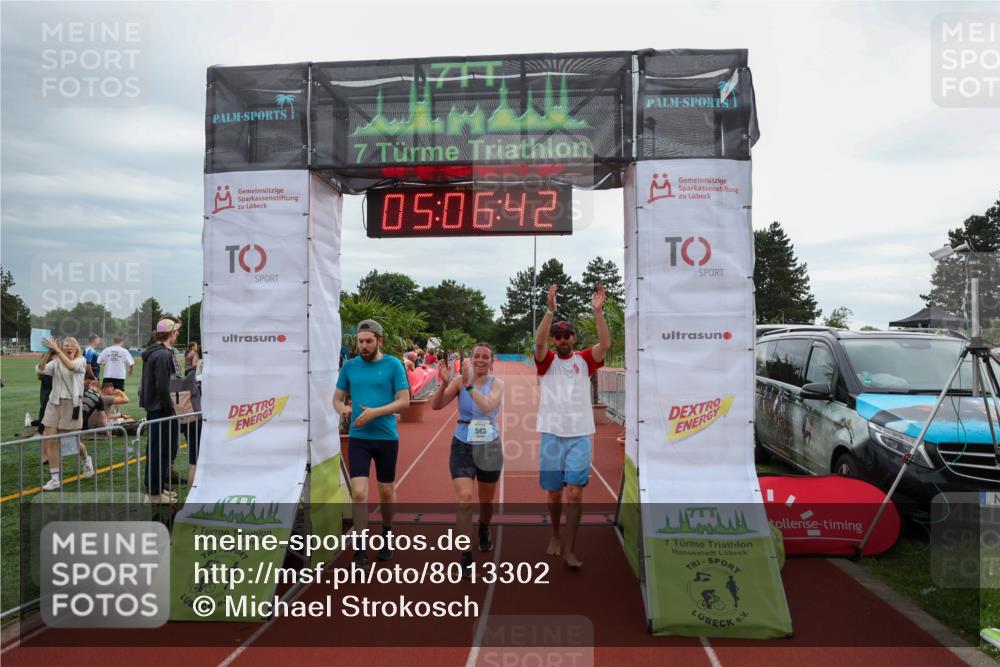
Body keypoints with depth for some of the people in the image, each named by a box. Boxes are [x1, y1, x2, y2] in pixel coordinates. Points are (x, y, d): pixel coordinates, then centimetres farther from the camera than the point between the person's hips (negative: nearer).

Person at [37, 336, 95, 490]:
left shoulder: (81, 361, -2)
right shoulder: (56, 362, 6)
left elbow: (71, 366, -25)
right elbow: (40, 369, -13)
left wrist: (56, 350, -28)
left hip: (72, 404, -3)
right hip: (54, 403, 3)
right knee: (51, 441, -2)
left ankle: (86, 460, 38)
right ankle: (55, 478, 6)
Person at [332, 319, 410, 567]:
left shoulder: (393, 365, -4)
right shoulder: (349, 366, 4)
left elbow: (404, 401, -7)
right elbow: (337, 398, 12)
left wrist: (375, 412, -19)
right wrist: (342, 408, -12)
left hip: (386, 437, -1)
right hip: (358, 438, 1)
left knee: (386, 491, 13)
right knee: (358, 493, -8)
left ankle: (386, 533, 38)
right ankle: (360, 549, 2)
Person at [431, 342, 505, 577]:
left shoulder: (497, 383, -7)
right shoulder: (459, 380, -6)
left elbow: (488, 406, -27)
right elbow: (436, 406, -13)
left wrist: (469, 385, -33)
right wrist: (444, 383, -30)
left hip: (489, 449, 1)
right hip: (462, 448, -1)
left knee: (486, 501, 17)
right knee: (465, 500, -15)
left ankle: (484, 531, 50)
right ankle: (466, 557, -4)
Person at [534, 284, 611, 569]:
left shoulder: (584, 360, 5)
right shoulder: (547, 361, 3)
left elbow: (605, 344, -13)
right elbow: (538, 342, -17)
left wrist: (598, 311, -24)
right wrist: (550, 309, -29)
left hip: (579, 436, 0)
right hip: (552, 435, 0)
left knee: (575, 492, -6)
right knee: (554, 492, 12)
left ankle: (569, 549, 2)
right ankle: (555, 535, 34)